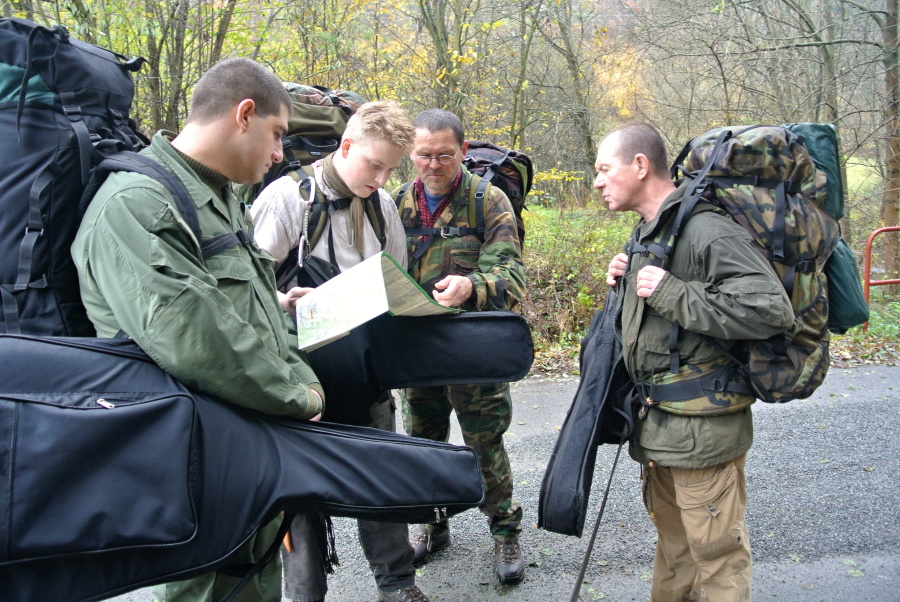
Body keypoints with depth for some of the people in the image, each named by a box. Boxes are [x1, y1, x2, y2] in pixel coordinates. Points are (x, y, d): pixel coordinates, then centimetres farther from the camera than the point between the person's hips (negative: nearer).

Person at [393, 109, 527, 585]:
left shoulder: (489, 202, -8)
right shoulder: (400, 204, 4)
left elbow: (512, 276, -19)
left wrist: (471, 286, -40)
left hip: (475, 349, -4)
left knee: (485, 442, 4)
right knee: (423, 440, 16)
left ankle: (505, 532, 25)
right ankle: (433, 524, 37)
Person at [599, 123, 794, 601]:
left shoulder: (705, 230, -19)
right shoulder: (647, 232, 12)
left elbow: (771, 310, -29)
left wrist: (671, 293, -26)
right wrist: (628, 282, 5)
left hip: (702, 426, -10)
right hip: (659, 423, 10)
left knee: (715, 551, 5)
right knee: (672, 539, 24)